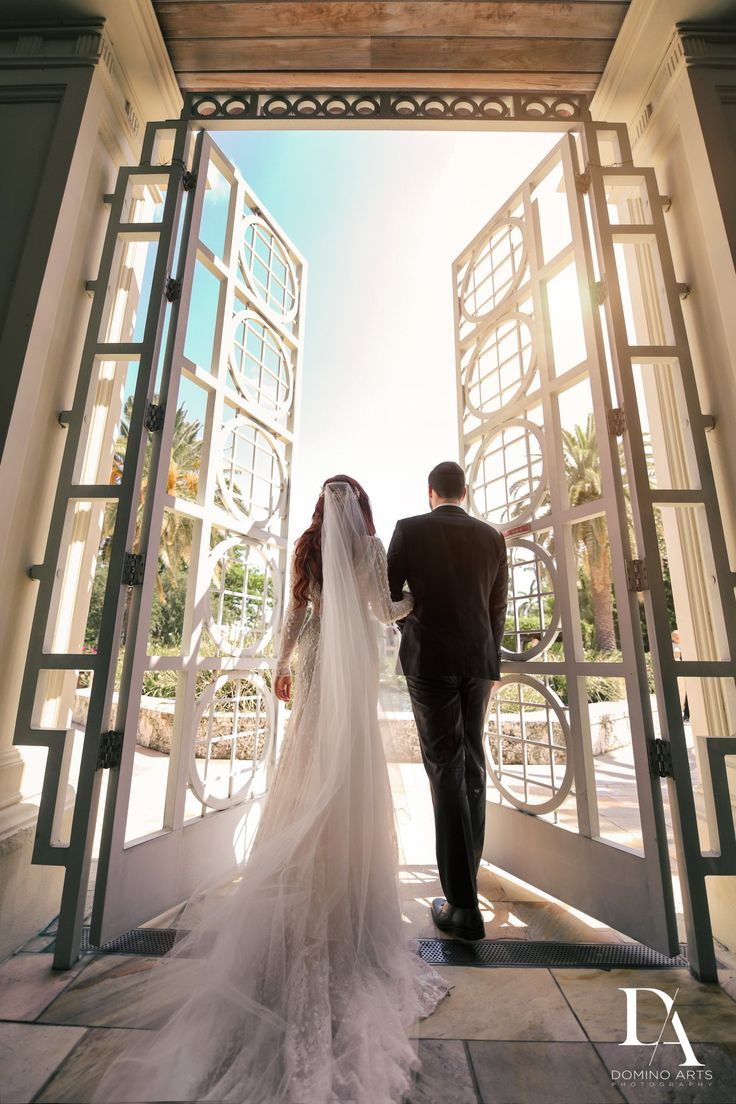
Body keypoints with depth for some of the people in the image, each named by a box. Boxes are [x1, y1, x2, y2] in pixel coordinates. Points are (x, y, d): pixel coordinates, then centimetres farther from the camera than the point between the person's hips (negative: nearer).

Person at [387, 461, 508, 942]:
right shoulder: (492, 537, 6)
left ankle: (464, 906, 8)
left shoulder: (410, 529, -5)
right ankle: (467, 870, 37)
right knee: (472, 763, 18)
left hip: (430, 659, -4)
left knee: (446, 768, 2)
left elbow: (388, 594, -2)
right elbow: (498, 609, 9)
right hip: (479, 661, 5)